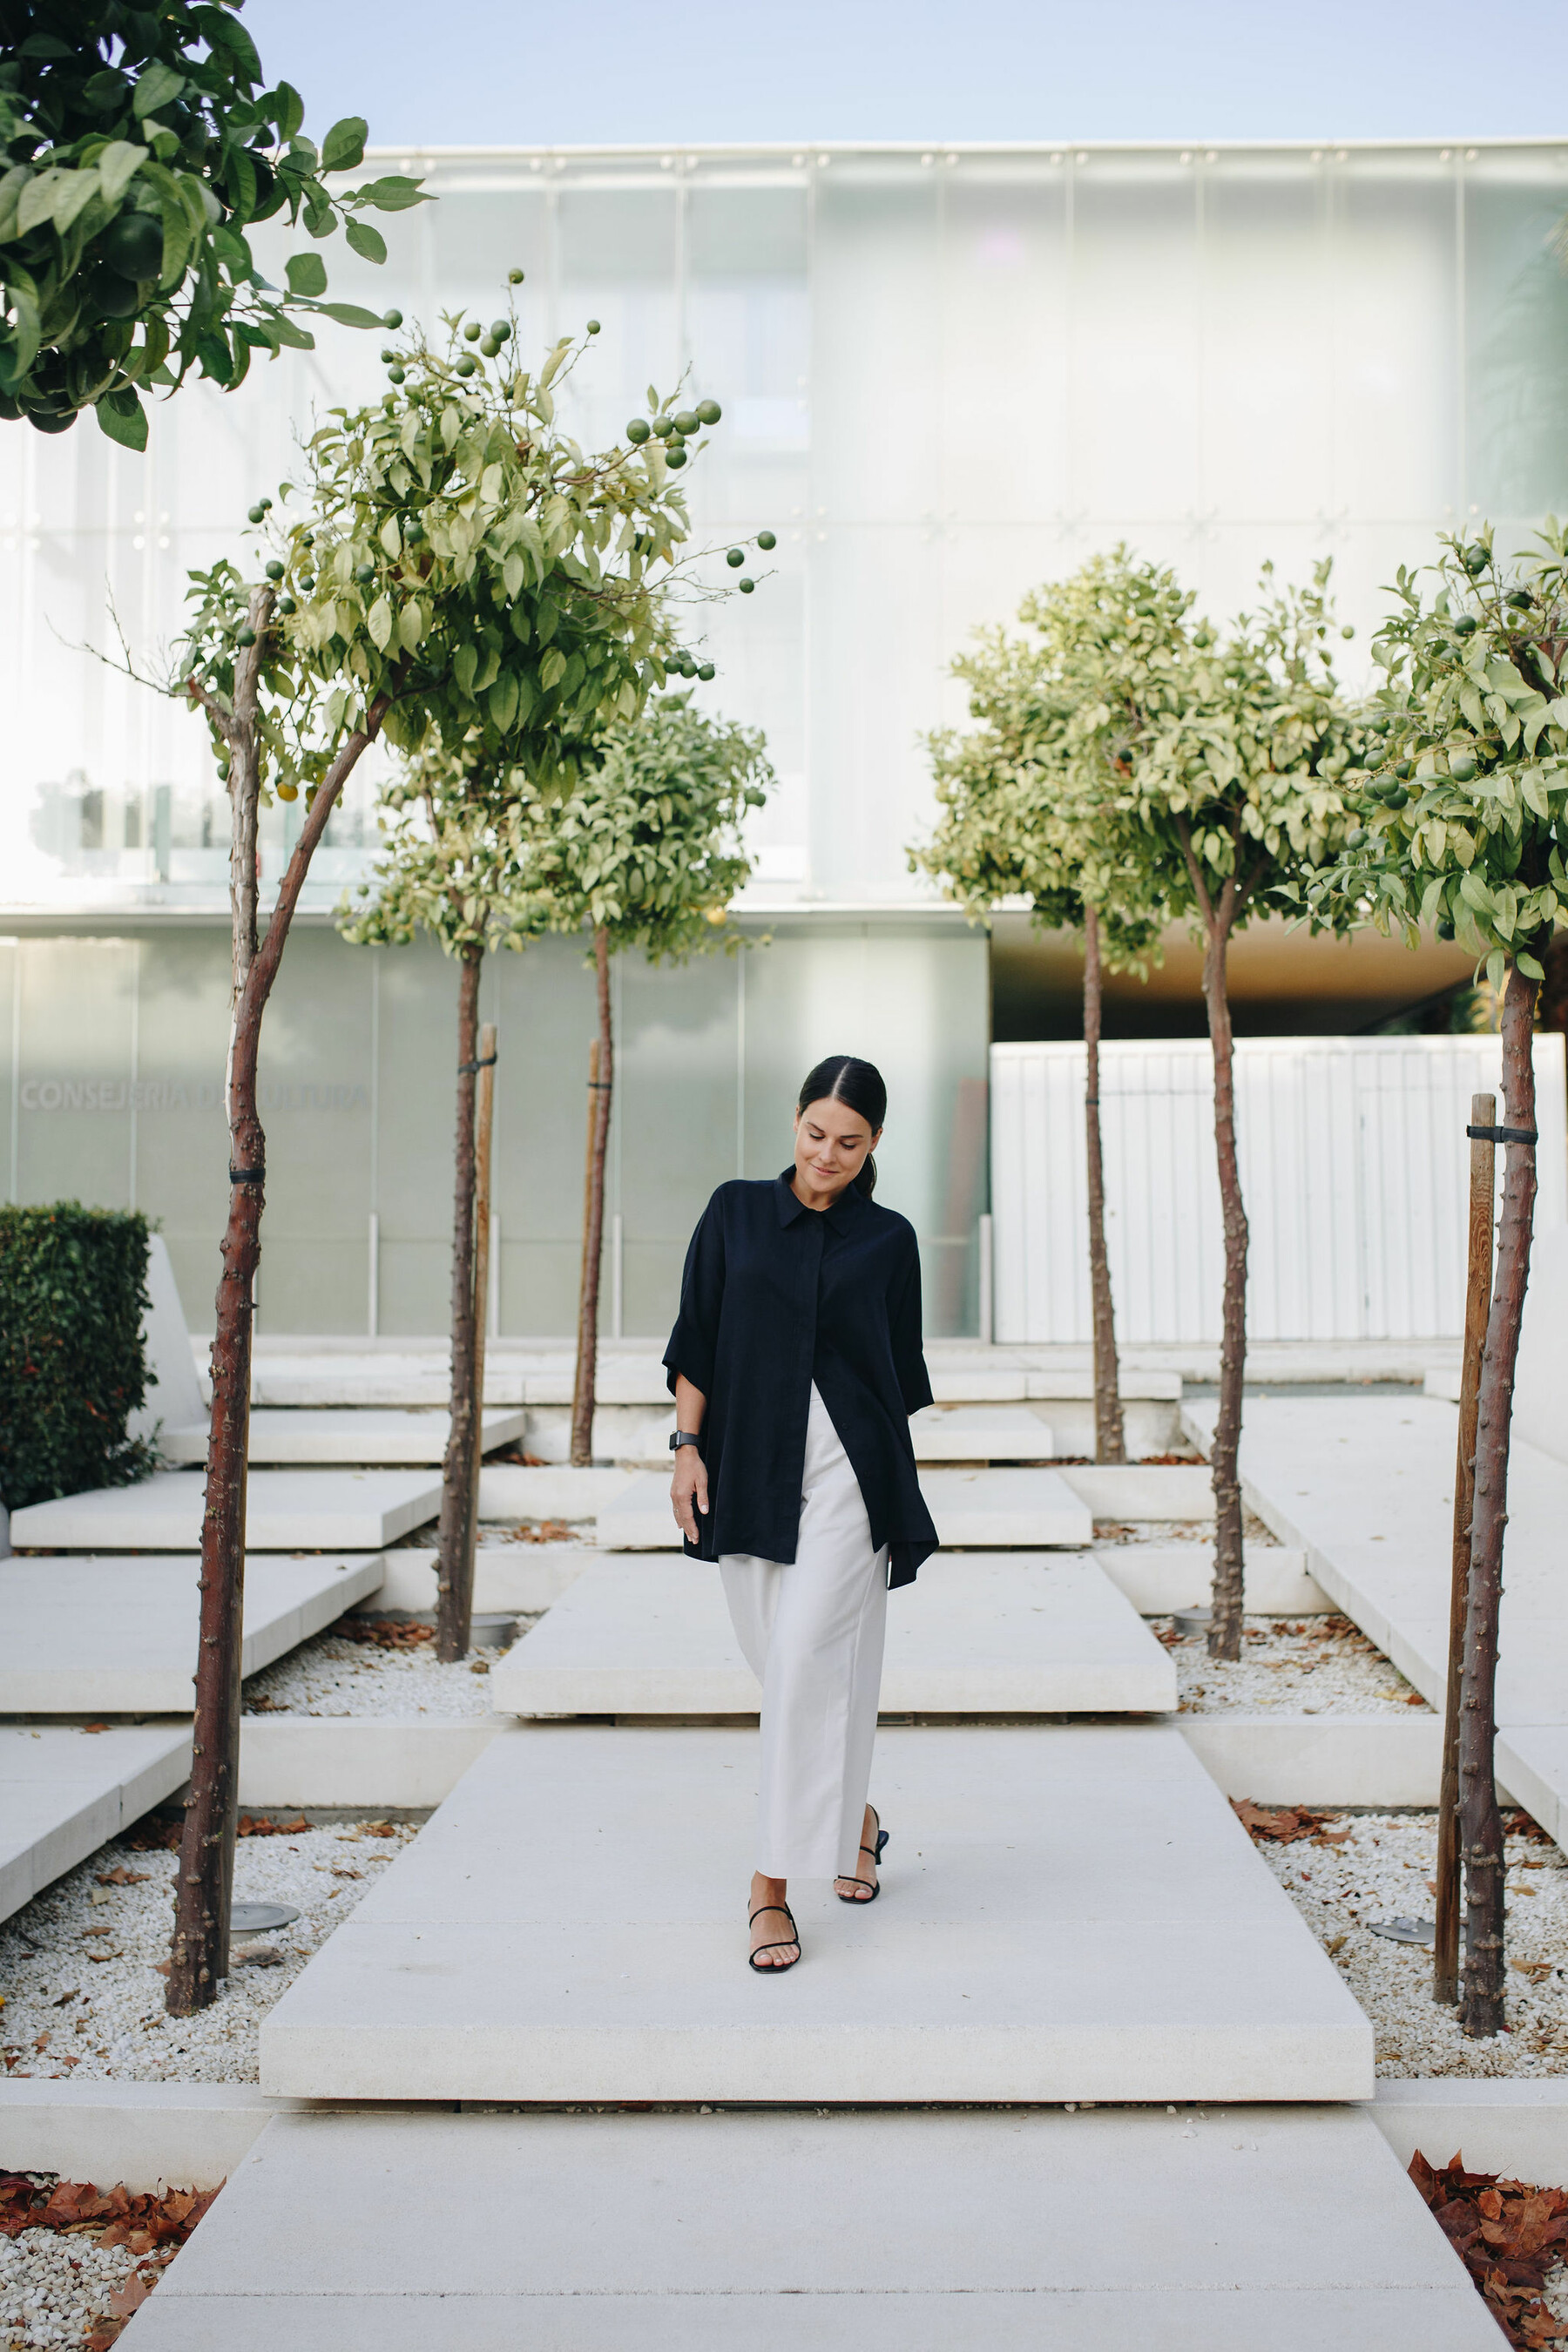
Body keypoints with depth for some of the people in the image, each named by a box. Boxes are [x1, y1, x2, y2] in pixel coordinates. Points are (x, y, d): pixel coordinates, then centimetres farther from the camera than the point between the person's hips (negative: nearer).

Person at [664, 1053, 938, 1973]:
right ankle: (855, 1815, 36)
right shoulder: (735, 1214, 6)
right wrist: (689, 1447, -2)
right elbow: (697, 1341, 6)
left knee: (808, 1662, -11)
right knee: (785, 1662, 11)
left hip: (847, 1467, -2)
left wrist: (903, 1500, 7)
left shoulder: (888, 1239, 4)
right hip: (747, 1465, 2)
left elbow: (900, 1371, 8)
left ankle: (773, 1885, -4)